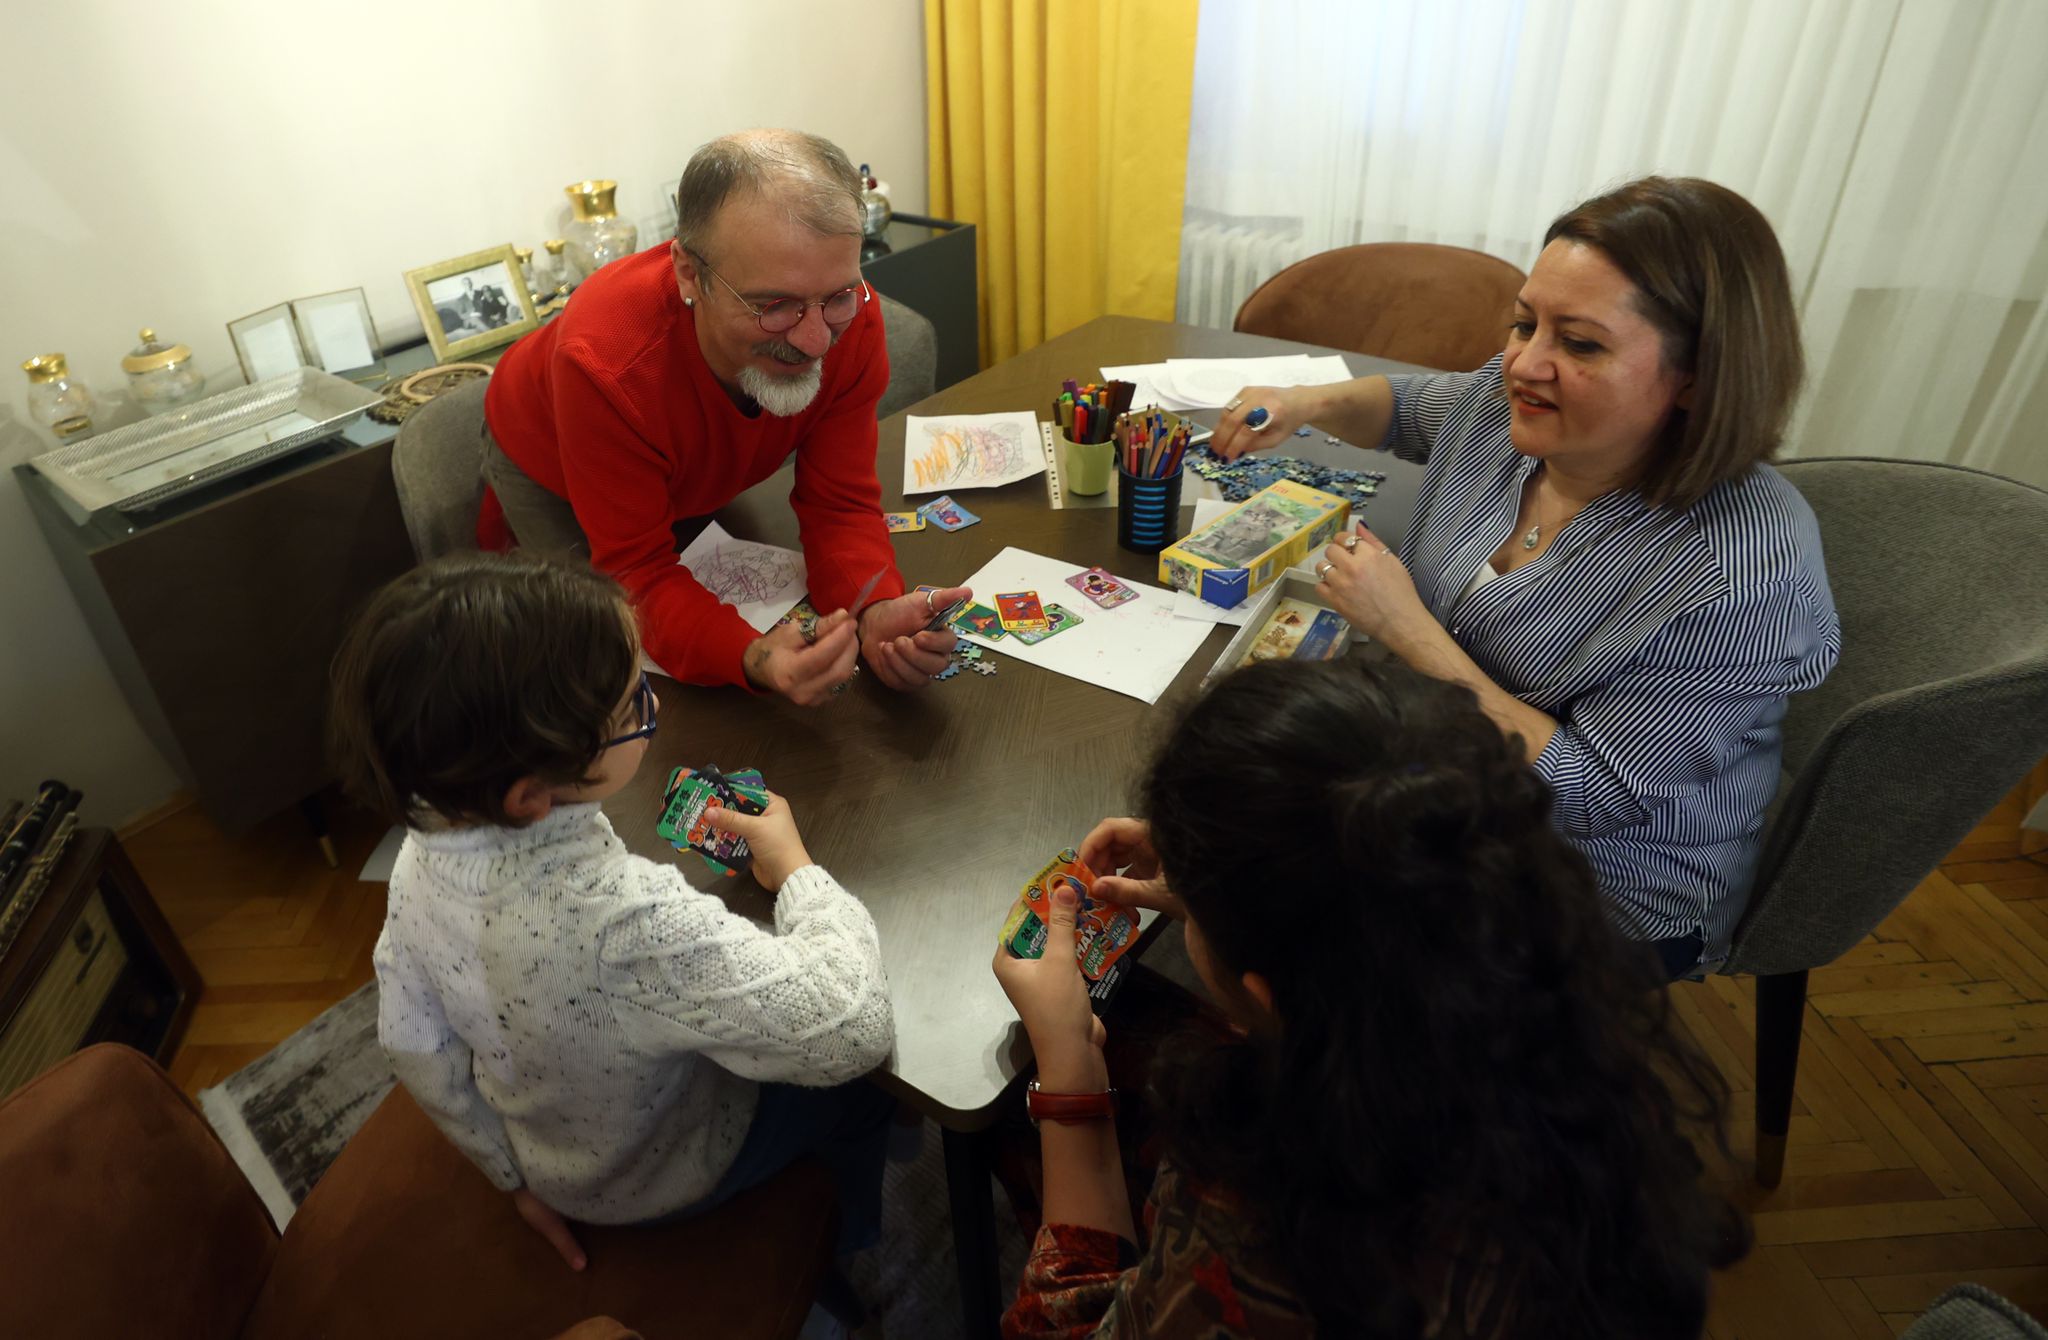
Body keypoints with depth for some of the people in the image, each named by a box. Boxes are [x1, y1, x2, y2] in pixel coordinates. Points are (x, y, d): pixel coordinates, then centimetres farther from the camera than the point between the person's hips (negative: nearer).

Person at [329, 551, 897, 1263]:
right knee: (865, 1087, 21)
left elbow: (414, 1048, -8)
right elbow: (856, 1029, -41)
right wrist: (795, 866, -25)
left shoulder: (427, 846, -23)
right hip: (668, 1175, -5)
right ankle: (849, 1241, 49)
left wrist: (515, 1171, 9)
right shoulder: (627, 920, -47)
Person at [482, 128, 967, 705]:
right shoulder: (604, 364, -45)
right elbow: (639, 572, -38)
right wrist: (753, 660, -59)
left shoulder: (849, 319, -34)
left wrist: (874, 615, -48)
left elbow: (840, 505, -26)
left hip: (698, 480, 4)